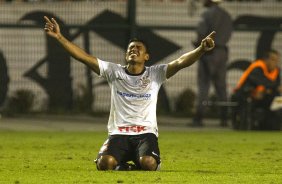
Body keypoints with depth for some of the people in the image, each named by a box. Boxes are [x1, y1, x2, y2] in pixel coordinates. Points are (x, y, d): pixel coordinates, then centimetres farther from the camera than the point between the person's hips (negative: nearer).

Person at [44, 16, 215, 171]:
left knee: (148, 163, -32)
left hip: (146, 134, -1)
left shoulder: (155, 74, 5)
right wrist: (59, 37, -7)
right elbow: (85, 57, 2)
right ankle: (121, 166, 10)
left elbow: (181, 62, -9)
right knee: (104, 163, -27)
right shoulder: (115, 72, 8)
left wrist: (201, 49, -28)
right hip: (119, 133, 1)